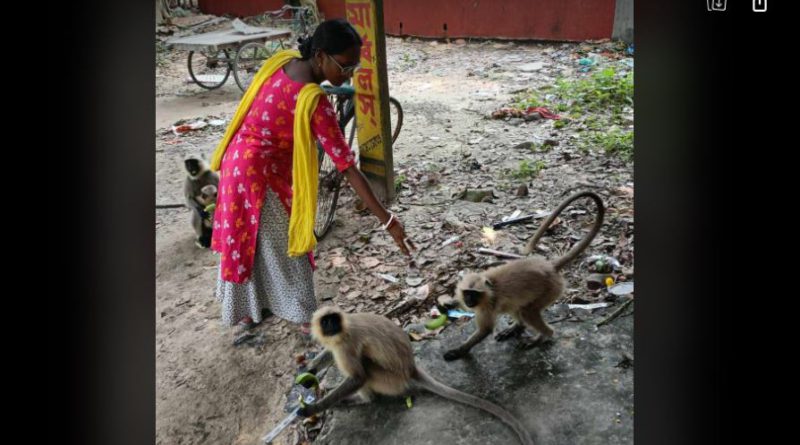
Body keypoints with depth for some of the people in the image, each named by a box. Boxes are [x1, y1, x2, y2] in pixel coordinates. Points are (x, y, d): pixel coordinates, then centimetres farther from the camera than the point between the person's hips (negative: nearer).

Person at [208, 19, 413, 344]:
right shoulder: (313, 102, -30)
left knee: (245, 241, 21)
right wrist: (387, 220, -28)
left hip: (240, 160, 9)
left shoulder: (284, 60, -5)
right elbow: (347, 167, -31)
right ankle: (305, 318, 26)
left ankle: (248, 310, 40)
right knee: (285, 245, 8)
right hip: (261, 171, -8)